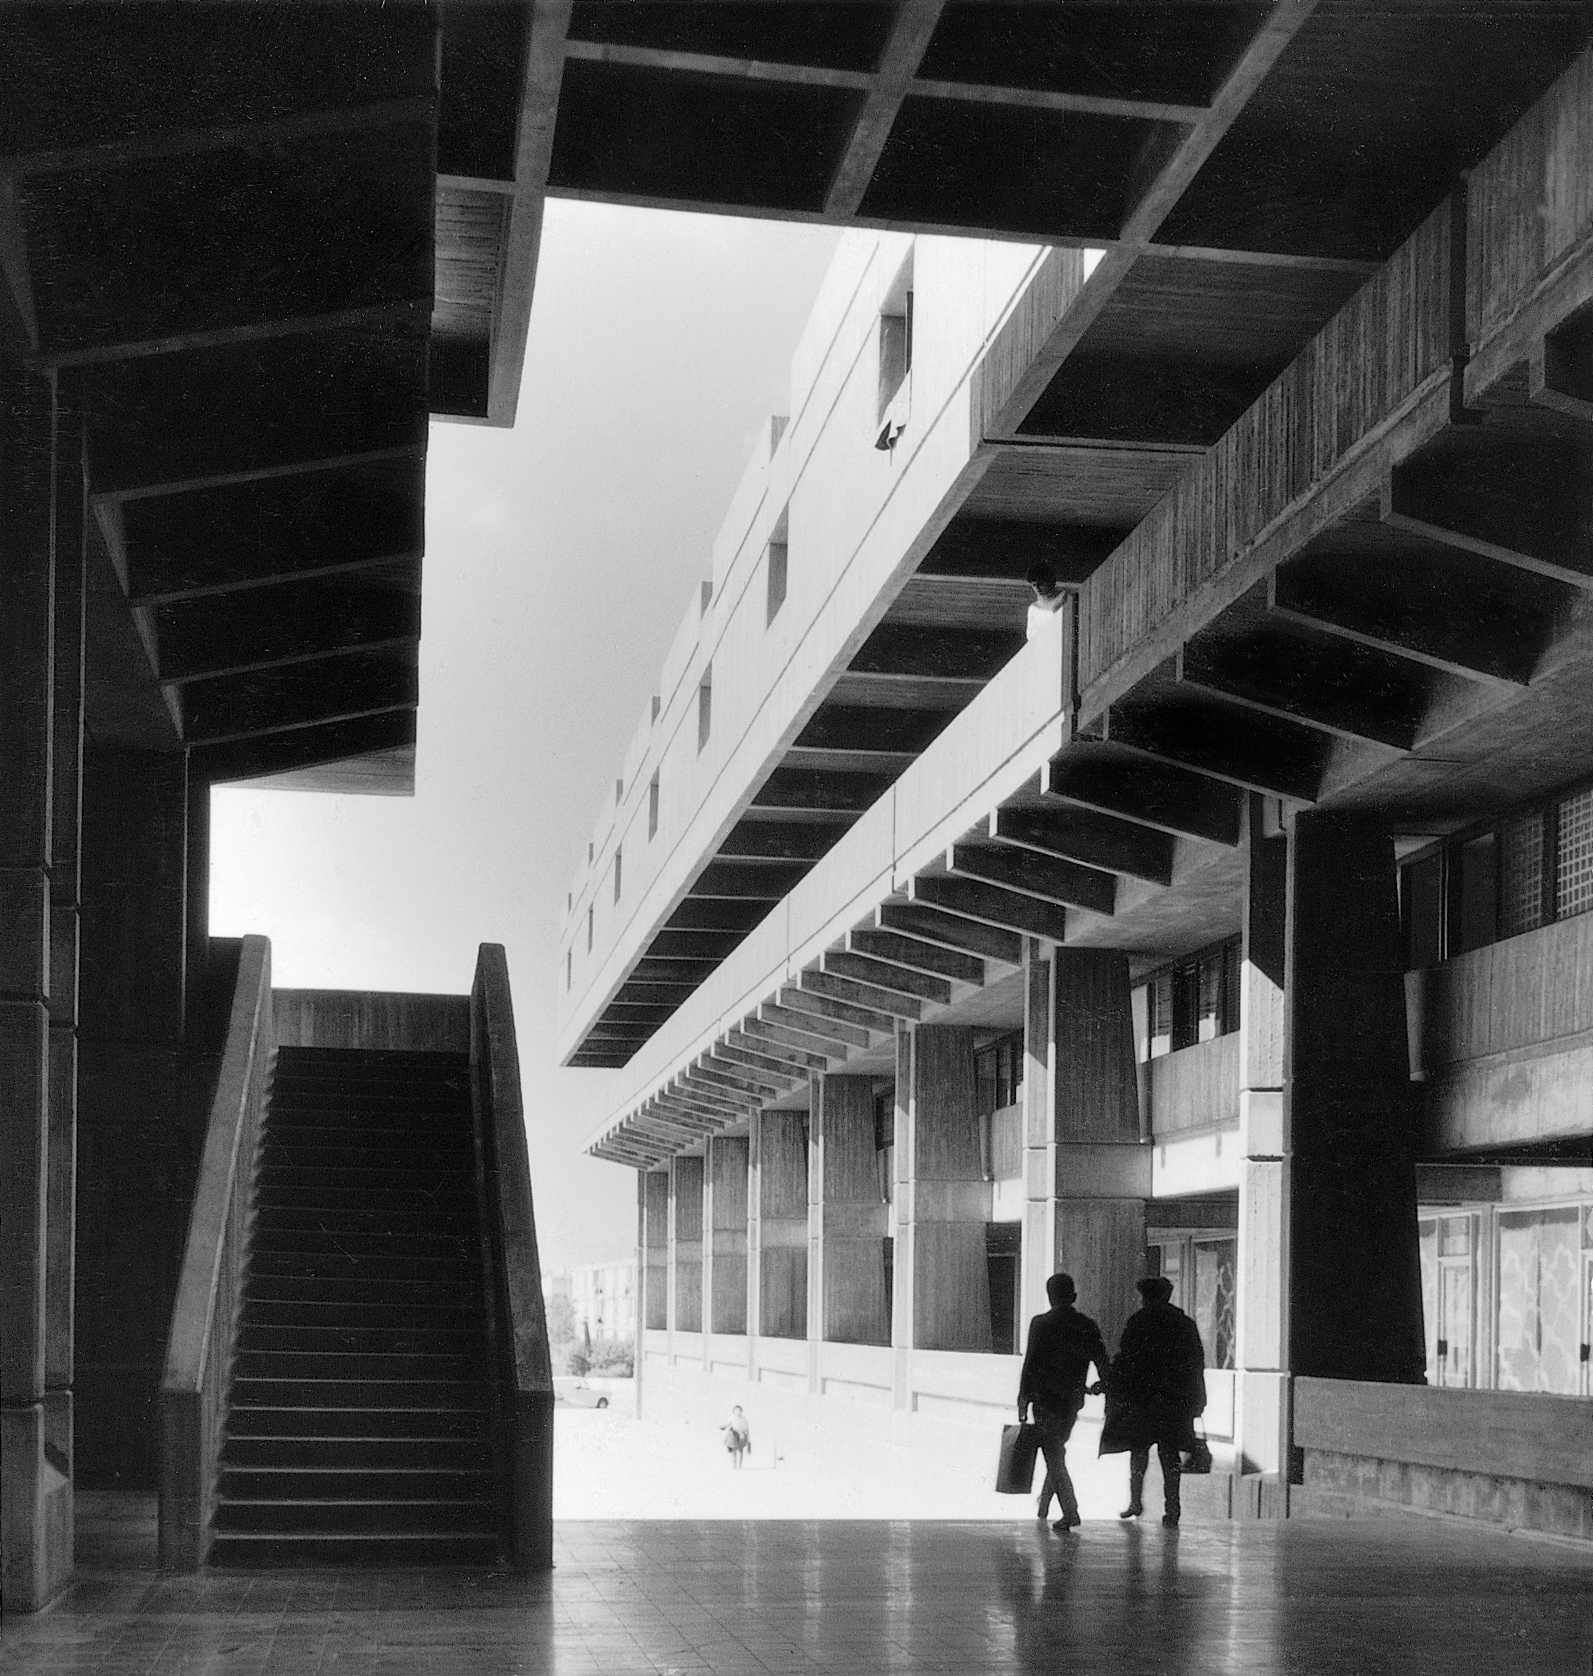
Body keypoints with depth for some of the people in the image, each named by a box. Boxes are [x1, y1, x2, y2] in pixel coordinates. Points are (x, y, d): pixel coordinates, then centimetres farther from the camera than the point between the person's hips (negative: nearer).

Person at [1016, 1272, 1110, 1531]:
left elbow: (1030, 1364, -11)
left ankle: (1070, 1512, -10)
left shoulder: (1041, 1324, -11)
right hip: (1073, 1400, 5)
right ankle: (1044, 1505, 33)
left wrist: (1023, 1401, -6)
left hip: (1046, 1399, -5)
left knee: (1054, 1456, -1)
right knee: (1057, 1453, 21)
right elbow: (1102, 1363, 2)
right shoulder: (1088, 1326, 1)